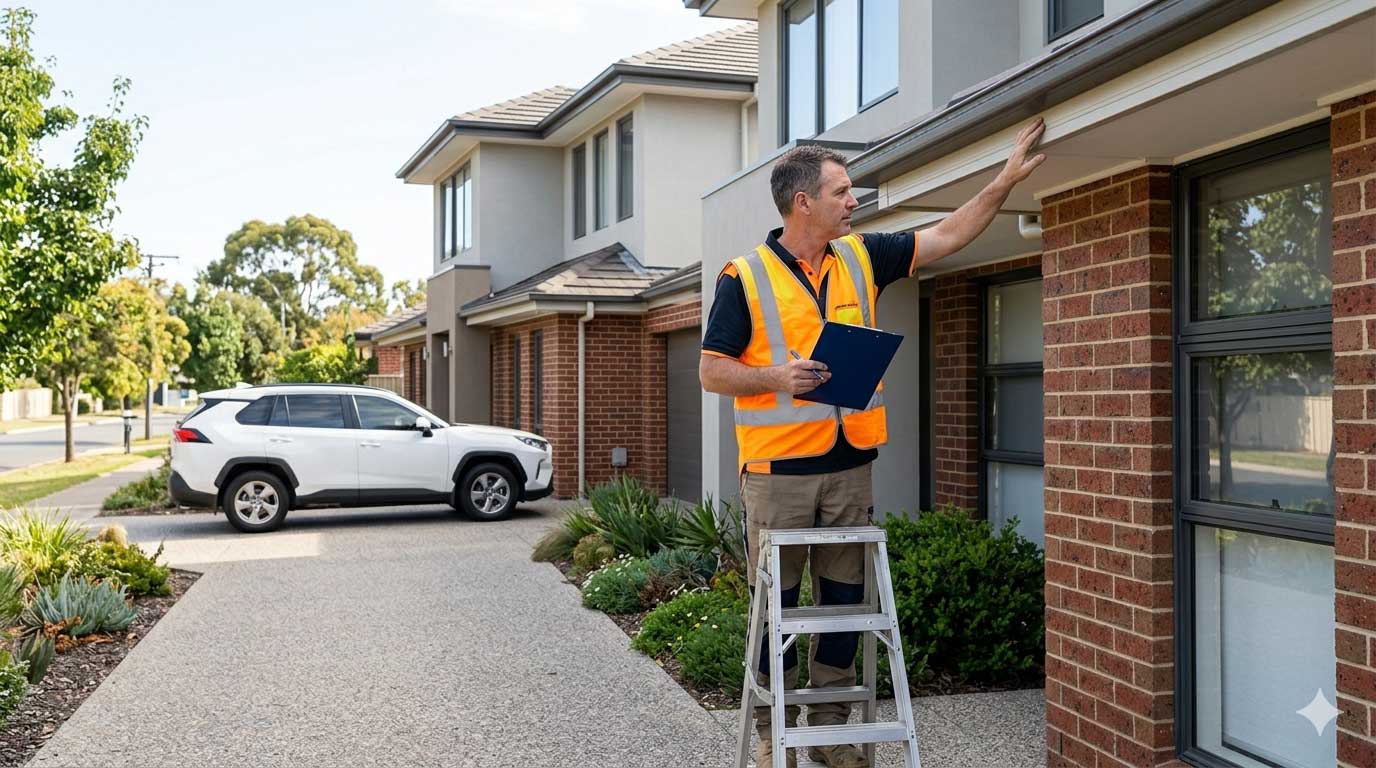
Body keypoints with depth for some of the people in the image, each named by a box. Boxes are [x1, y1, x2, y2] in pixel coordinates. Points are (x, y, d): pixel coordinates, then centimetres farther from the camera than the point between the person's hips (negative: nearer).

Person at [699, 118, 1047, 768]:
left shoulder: (861, 259, 9)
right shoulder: (745, 277, -5)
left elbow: (948, 235, 13)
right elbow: (711, 371, -5)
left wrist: (1006, 179, 8)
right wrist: (778, 377, -21)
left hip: (850, 466, 5)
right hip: (778, 470, -5)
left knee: (844, 598, 10)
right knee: (777, 603, 4)